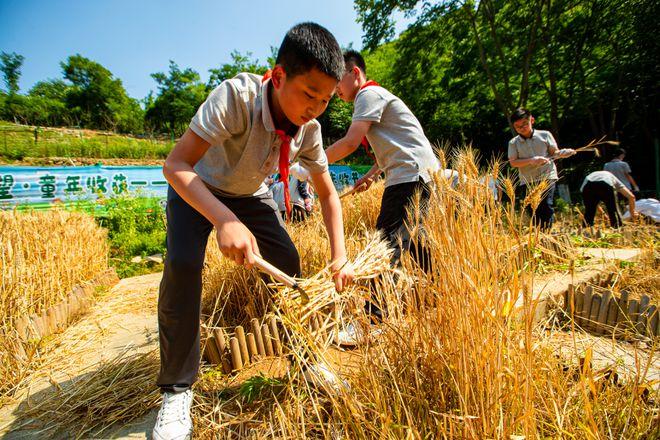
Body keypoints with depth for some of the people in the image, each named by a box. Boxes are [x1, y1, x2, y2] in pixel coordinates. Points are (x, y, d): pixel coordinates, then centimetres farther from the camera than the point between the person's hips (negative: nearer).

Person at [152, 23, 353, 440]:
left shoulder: (309, 129, -19)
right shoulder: (236, 96, -35)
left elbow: (327, 193, -9)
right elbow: (176, 164, -37)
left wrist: (340, 256, -21)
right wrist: (225, 220, -52)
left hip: (251, 196, 4)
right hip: (195, 189, -4)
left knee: (288, 262, -7)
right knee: (183, 265, -27)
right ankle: (177, 390, -7)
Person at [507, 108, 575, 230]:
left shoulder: (545, 135, 6)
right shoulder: (513, 143, 5)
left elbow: (554, 153, 7)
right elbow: (513, 162, -5)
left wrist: (562, 153, -16)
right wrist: (531, 160, -18)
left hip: (547, 177, -1)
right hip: (527, 182, 1)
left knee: (547, 207, -12)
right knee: (534, 212, 4)